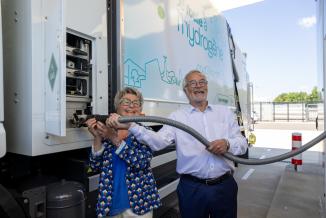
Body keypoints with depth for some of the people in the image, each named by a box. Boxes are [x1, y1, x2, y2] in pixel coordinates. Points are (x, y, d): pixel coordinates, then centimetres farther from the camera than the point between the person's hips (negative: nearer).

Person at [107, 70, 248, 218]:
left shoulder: (225, 112, 7)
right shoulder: (177, 116, -1)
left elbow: (243, 143, 5)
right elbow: (158, 141, -15)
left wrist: (227, 144, -17)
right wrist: (130, 126, -29)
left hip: (225, 185, 3)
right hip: (192, 188, -2)